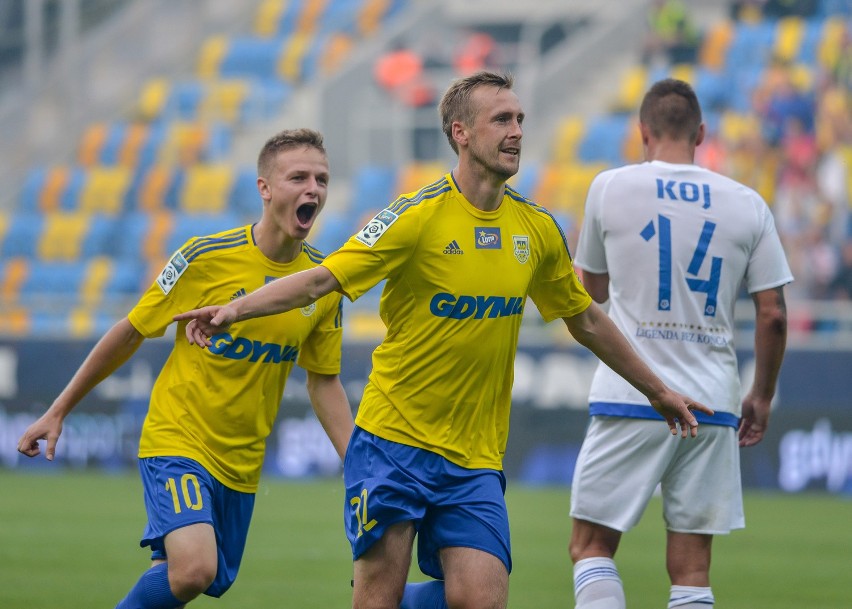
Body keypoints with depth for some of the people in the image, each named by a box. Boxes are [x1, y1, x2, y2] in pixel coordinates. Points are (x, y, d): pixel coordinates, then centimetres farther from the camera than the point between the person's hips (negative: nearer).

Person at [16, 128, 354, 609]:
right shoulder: (207, 258, -13)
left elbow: (324, 381, 11)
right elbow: (130, 334, -3)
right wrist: (58, 412, 2)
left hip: (242, 462, 5)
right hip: (177, 441, -5)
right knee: (193, 569, -26)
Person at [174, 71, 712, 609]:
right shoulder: (418, 216, -10)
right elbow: (319, 281, -15)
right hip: (393, 439, -4)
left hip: (475, 458, 4)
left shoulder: (538, 230, 5)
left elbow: (587, 321, 20)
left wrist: (657, 391, 28)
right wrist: (233, 310, -30)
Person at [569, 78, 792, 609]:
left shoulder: (610, 188, 1)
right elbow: (773, 316, 3)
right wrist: (762, 396, 16)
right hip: (713, 406, 2)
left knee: (592, 548, 5)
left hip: (630, 402, -2)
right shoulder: (747, 205, 4)